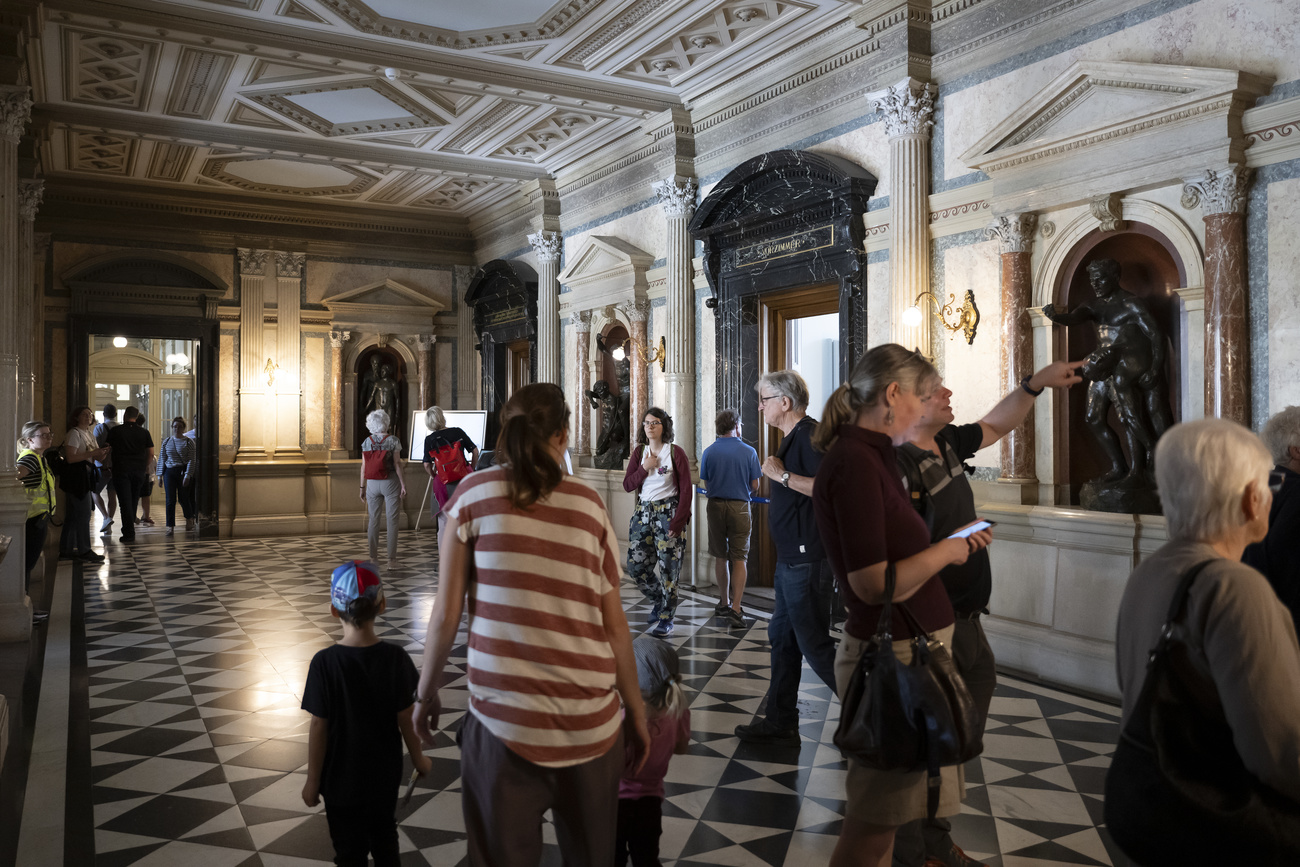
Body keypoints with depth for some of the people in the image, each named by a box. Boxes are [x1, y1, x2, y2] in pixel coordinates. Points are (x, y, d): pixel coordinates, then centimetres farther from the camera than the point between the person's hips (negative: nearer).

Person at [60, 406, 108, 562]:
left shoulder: (90, 435, 17)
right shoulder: (74, 433, -10)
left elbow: (97, 458, 19)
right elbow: (70, 458, -20)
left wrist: (103, 453, -2)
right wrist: (92, 453, -23)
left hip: (85, 477, 9)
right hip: (76, 477, -9)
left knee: (73, 514, 11)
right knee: (83, 513, -7)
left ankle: (66, 550, 16)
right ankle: (84, 550, -1)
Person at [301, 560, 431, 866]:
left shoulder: (325, 663, -21)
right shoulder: (396, 657, -15)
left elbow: (319, 728, -15)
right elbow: (405, 718, -8)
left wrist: (312, 780, -2)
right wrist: (418, 758, 9)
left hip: (342, 780, -2)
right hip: (385, 775, 2)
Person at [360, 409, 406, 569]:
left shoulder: (367, 442, 3)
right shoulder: (393, 440, -6)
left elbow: (364, 466, 4)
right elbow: (397, 464, -9)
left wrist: (362, 487, 9)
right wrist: (403, 483, -5)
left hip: (372, 484, 3)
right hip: (390, 483, -3)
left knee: (373, 520, 11)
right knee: (392, 521, 1)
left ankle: (373, 557, 12)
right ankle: (391, 558, -1)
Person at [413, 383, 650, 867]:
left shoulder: (475, 492, -2)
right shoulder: (589, 504, 3)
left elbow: (446, 613, -4)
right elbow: (614, 624, 4)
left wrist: (426, 693, 11)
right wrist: (636, 710, 15)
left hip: (504, 721, -2)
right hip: (592, 721, 3)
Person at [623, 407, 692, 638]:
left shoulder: (675, 452, -5)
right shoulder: (639, 452, 10)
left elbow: (686, 489, -7)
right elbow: (627, 485, 6)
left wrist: (678, 521, -14)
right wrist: (644, 468, -10)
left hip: (668, 511, -5)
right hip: (643, 511, 5)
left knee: (668, 566, -4)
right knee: (635, 566, 5)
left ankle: (666, 618, 8)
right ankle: (659, 601, 30)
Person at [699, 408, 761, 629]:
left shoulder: (709, 452, -2)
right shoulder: (749, 451, -5)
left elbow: (705, 484, 2)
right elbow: (755, 485, -1)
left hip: (716, 505, 2)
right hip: (740, 507, -2)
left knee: (720, 556, 15)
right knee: (739, 559, 0)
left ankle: (724, 602, 27)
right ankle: (735, 609, -9)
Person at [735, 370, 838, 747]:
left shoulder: (811, 436, -16)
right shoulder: (792, 439, 16)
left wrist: (782, 475, -24)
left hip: (807, 561, -11)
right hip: (791, 560, 11)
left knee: (814, 644, -3)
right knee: (782, 638, 14)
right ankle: (781, 724, 22)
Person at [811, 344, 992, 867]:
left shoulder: (869, 455, 10)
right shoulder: (854, 464, -21)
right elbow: (873, 584, -25)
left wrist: (954, 543, 10)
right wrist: (944, 552, -12)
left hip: (910, 644, 9)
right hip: (893, 653, -9)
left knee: (880, 810, 21)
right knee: (874, 820, 6)